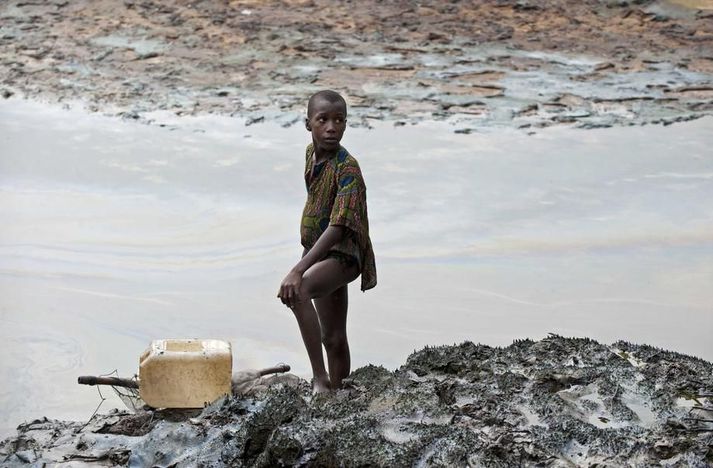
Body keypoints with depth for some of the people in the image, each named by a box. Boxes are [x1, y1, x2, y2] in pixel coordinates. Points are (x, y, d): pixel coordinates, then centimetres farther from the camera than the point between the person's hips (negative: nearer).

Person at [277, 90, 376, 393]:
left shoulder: (347, 168, -23)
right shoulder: (311, 153, 2)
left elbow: (337, 227, -31)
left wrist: (298, 270, -39)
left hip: (343, 254, -8)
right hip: (320, 253, 8)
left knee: (296, 291, -34)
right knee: (333, 337, 16)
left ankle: (320, 378, -30)